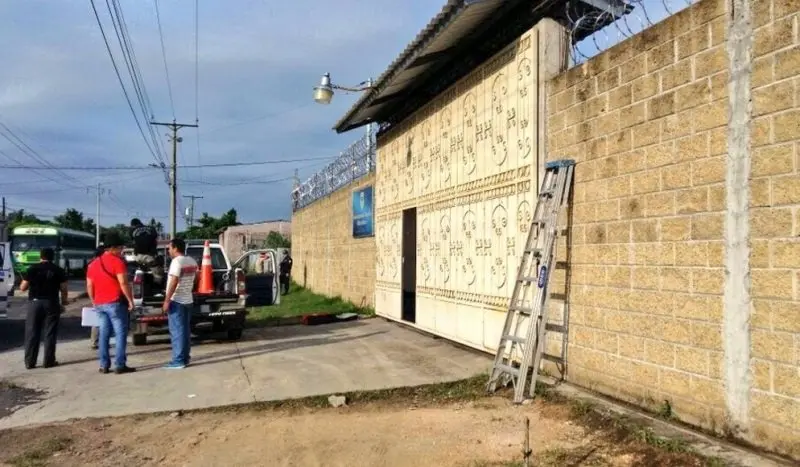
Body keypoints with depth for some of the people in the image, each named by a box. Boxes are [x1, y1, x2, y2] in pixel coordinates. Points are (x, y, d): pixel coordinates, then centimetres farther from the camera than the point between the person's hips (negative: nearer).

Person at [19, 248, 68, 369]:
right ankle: (49, 361, 6)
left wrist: (27, 283, 22)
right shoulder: (58, 270, 2)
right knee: (50, 333, 5)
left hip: (35, 302, 0)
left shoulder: (33, 269, 0)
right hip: (51, 303, 0)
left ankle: (30, 362, 8)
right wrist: (63, 303, 11)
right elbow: (63, 290, 0)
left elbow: (23, 288, 0)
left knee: (32, 333, 7)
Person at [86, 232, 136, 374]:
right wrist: (130, 300, -10)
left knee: (104, 334, 10)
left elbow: (89, 286, 14)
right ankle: (120, 365, -4)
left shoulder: (93, 264, 14)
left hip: (100, 304, 7)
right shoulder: (117, 262, -9)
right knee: (121, 333, -3)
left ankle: (104, 365, 11)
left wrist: (94, 302, 21)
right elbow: (123, 283, -16)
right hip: (115, 303, -7)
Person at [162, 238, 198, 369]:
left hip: (176, 301, -9)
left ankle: (178, 361, -4)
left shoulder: (177, 261, -16)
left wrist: (167, 300, -19)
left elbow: (174, 282, -21)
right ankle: (185, 357, 20)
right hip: (188, 300, 9)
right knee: (185, 330, 14)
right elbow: (194, 279, 19)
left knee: (177, 332, -5)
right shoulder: (192, 261, 10)